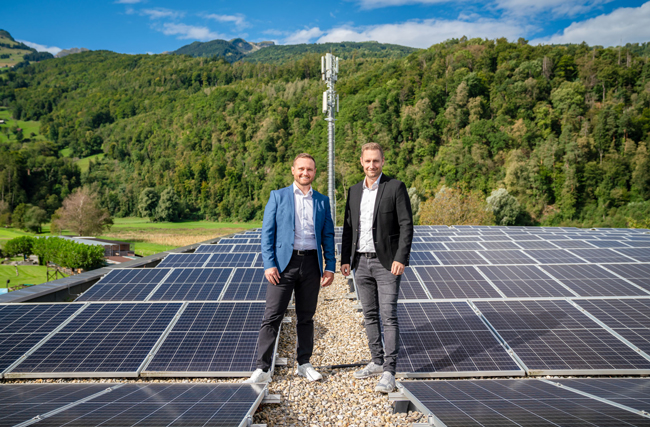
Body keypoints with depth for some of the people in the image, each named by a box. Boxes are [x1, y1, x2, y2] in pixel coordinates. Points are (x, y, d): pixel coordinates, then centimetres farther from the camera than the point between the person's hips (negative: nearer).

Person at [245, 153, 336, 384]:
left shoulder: (322, 201, 11)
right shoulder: (278, 196, 4)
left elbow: (328, 236, 12)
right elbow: (267, 232, 0)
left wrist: (330, 266, 3)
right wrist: (269, 264, -10)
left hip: (311, 263, 3)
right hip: (284, 263, -2)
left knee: (306, 316, 11)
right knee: (272, 317, -4)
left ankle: (304, 364, 23)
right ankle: (262, 368, 1)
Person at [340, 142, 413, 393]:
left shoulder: (395, 187, -4)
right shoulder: (354, 191, 12)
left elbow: (406, 225, -8)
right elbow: (348, 227, 15)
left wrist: (401, 258, -17)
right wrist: (345, 259, 8)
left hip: (387, 262, -6)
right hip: (361, 262, 6)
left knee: (388, 316, -7)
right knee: (370, 315, 12)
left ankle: (389, 372, -3)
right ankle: (377, 362, 25)